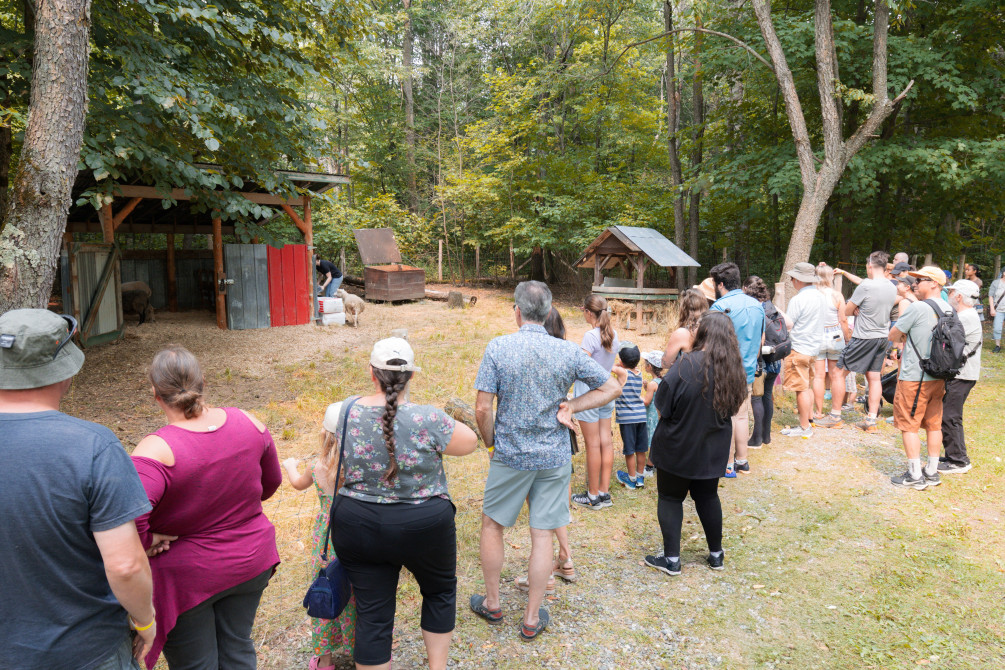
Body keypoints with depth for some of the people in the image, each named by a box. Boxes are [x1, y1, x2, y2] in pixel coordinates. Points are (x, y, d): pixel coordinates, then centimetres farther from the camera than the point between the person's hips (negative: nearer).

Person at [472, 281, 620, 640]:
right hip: (555, 458, 2)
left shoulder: (498, 348, -13)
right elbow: (611, 388, 0)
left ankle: (492, 603, 33)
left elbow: (483, 409, -15)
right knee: (542, 535, 10)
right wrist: (570, 407, -2)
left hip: (510, 455, -1)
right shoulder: (569, 352, -7)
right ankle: (532, 618, 22)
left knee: (492, 524, 19)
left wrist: (490, 442, 2)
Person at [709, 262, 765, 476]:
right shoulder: (757, 305, 7)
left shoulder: (720, 306, -16)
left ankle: (727, 464, 12)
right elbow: (761, 340, 15)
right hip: (748, 371, 7)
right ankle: (742, 460, 24)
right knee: (741, 416, 15)